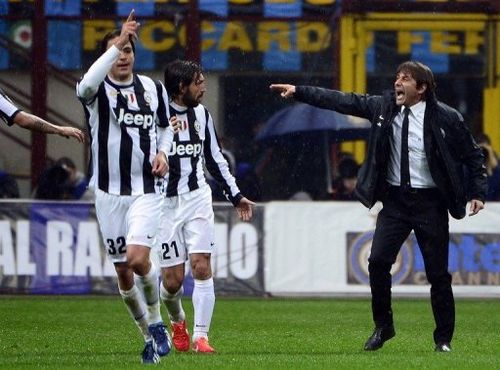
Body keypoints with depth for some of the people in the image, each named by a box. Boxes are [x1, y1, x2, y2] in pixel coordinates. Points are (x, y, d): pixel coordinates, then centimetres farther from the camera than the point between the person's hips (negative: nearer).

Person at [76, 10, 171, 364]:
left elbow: (165, 126, 21)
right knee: (123, 272, 5)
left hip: (147, 191, 0)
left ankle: (156, 321, 5)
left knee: (138, 258, -20)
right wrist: (117, 44, -39)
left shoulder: (154, 89, 5)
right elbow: (86, 85, -32)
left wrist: (162, 152, -1)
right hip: (109, 192, 0)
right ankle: (151, 336, 22)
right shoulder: (98, 90, -6)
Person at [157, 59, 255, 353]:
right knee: (173, 279, -1)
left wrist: (236, 196, 20)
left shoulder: (201, 114, 8)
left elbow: (215, 159, 19)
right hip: (166, 202, -3)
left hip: (197, 197, 3)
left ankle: (201, 336, -8)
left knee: (202, 267, -12)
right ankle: (178, 321, 31)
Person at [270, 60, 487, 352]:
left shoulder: (446, 118, -8)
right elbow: (342, 102, 3)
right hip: (395, 199, 3)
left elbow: (472, 154, 2)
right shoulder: (383, 106, 2)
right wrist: (298, 92, -1)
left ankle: (444, 338, 14)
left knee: (438, 273, 1)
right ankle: (383, 327, 9)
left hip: (430, 203, -3)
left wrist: (478, 192, -5)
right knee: (378, 261, -9)